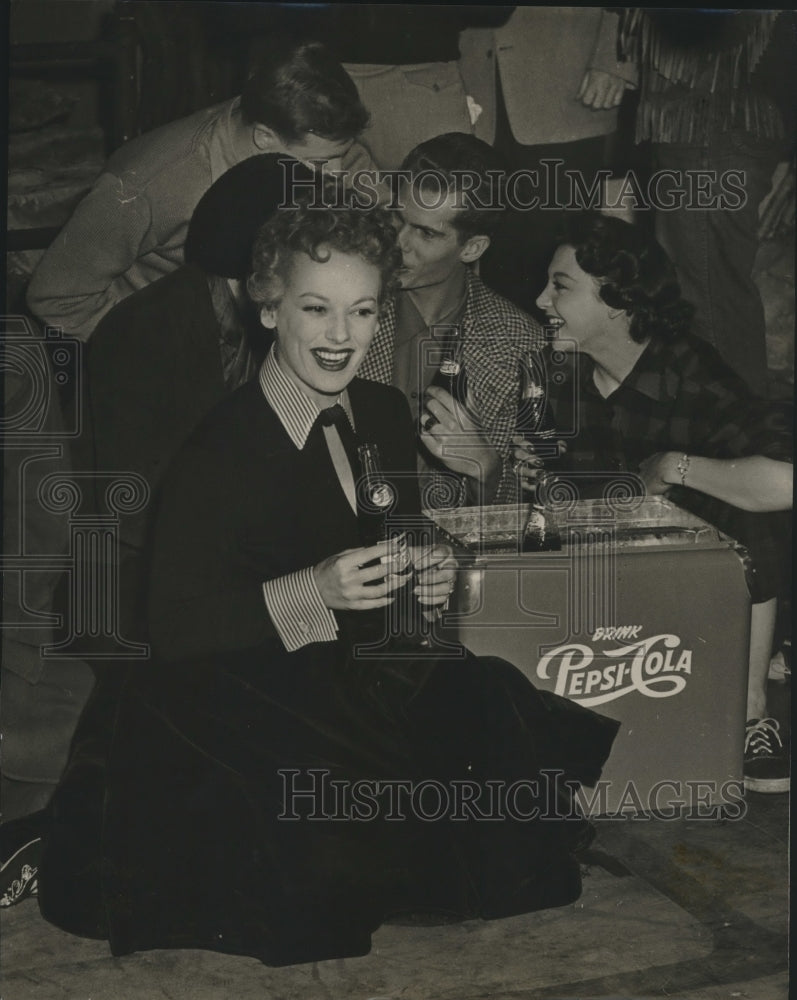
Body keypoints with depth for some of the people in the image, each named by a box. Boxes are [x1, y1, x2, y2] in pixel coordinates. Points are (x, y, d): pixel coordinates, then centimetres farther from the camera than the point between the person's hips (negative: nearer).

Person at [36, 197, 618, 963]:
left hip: (372, 672, 6)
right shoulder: (221, 447, -12)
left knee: (493, 702, -23)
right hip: (250, 692, -5)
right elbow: (174, 629, -13)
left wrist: (428, 577, -1)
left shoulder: (387, 414, 7)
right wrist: (310, 595, -25)